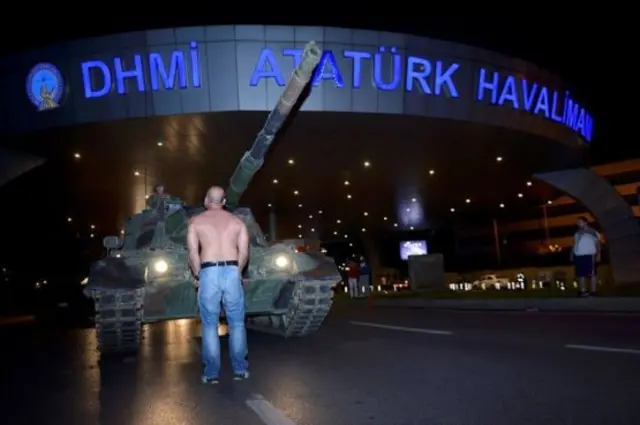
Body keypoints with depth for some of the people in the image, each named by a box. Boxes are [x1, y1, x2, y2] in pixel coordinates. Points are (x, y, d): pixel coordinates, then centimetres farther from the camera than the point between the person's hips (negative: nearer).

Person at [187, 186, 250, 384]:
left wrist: (197, 275, 11)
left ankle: (211, 373, 13)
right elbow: (244, 253, 6)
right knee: (236, 323, 11)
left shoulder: (196, 221, 6)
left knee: (210, 325, 8)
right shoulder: (237, 221, 11)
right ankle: (240, 369, 17)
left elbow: (193, 254, -1)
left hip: (209, 273, -1)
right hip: (232, 272, 1)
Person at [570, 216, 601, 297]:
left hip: (589, 255, -5)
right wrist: (572, 254, 12)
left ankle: (593, 292, -7)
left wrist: (598, 255, -11)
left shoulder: (593, 232, 6)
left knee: (592, 274, -6)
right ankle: (583, 291, 8)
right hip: (578, 256, 6)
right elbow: (574, 244, 20)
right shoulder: (577, 233, 21)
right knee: (581, 274, 5)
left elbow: (597, 244, 0)